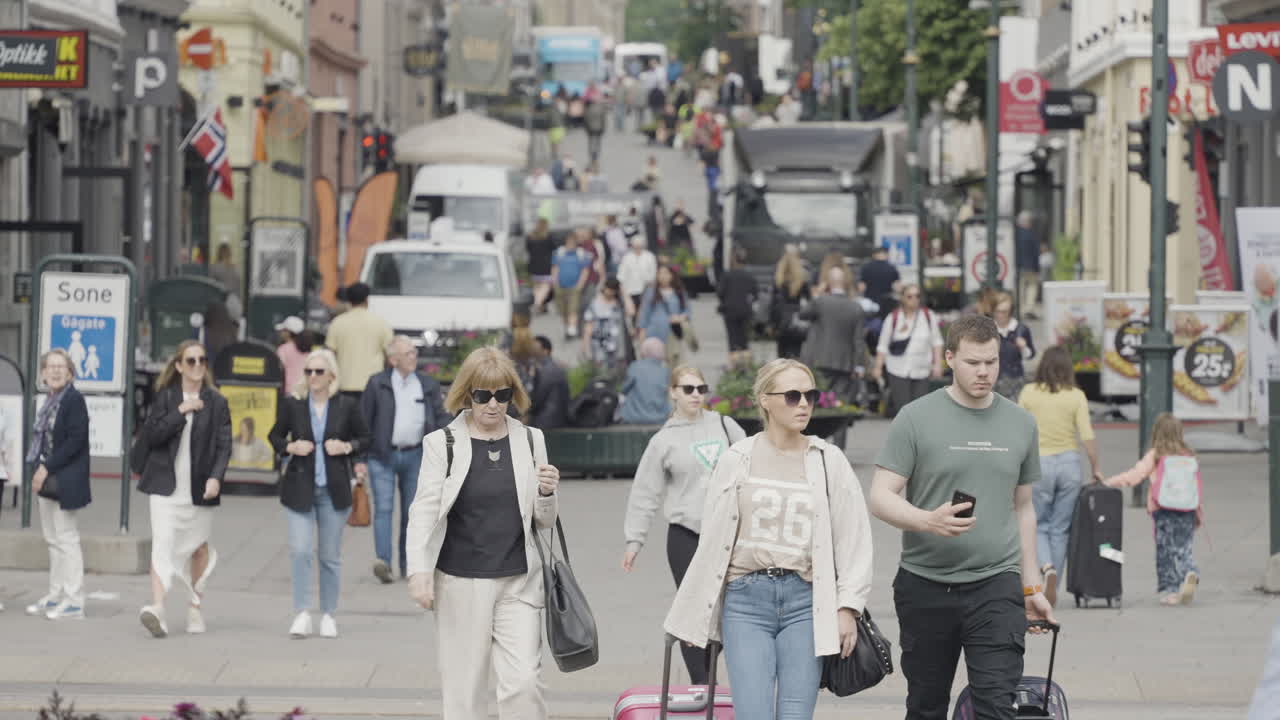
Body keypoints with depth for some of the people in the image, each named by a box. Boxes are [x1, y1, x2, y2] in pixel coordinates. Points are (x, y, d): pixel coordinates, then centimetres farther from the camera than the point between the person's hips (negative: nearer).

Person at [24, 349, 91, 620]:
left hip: (65, 481, -9)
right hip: (46, 479, 9)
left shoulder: (74, 400, -12)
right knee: (52, 539, 13)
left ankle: (74, 601, -4)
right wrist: (38, 470, 4)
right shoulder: (50, 402, 13)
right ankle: (55, 596, 20)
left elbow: (76, 440, -18)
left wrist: (47, 468, -18)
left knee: (66, 538, -7)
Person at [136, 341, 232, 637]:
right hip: (166, 485, -1)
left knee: (199, 547, 11)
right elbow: (150, 436, -6)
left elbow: (224, 446, -1)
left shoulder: (216, 403, 3)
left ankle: (195, 607, 28)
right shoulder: (165, 398, 4)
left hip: (199, 488, 1)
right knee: (162, 544, -14)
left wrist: (216, 477, -17)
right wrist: (180, 412, -14)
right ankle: (157, 608, -25)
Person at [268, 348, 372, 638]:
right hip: (299, 489, 0)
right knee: (300, 551, -10)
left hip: (333, 491, 1)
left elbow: (365, 439, 9)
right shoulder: (292, 404, -1)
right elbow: (275, 437, 10)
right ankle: (302, 614, -4)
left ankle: (328, 615, 19)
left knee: (331, 556, 8)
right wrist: (291, 447, -10)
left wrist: (347, 447, -10)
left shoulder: (347, 406, -1)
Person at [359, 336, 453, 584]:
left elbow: (440, 418, 8)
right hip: (383, 455, -3)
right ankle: (383, 560, -22)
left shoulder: (428, 385, 7)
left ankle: (408, 565, 15)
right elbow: (364, 421, 0)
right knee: (384, 507, -13)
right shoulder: (377, 384, -2)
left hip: (415, 455, 3)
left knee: (411, 511, 8)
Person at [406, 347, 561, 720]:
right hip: (460, 585, -1)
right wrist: (419, 571, -18)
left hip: (518, 583, 2)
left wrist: (547, 494, -9)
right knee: (463, 689, 4)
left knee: (523, 682, -8)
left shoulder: (531, 441, 7)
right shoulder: (443, 444, -1)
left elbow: (544, 521, 13)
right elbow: (424, 512, -5)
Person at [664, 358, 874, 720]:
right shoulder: (735, 461, 5)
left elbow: (853, 538, 4)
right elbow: (712, 541, 9)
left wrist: (847, 607, -4)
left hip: (805, 599, 0)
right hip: (746, 599, 0)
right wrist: (695, 614, 10)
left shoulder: (829, 461, 5)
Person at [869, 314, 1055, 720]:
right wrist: (928, 521, -25)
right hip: (925, 585, -1)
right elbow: (880, 499, -5)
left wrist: (1032, 586, 19)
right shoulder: (916, 419, -1)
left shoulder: (1020, 424, 11)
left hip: (997, 584, 1)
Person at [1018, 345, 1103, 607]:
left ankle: (1047, 568, -19)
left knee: (1038, 525, 10)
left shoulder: (1029, 393, -2)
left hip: (1039, 462, -1)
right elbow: (1087, 435, -6)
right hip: (1070, 462, 1)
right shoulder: (1076, 396, -3)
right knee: (1061, 528, 10)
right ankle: (1052, 589, 11)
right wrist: (1096, 468, 3)